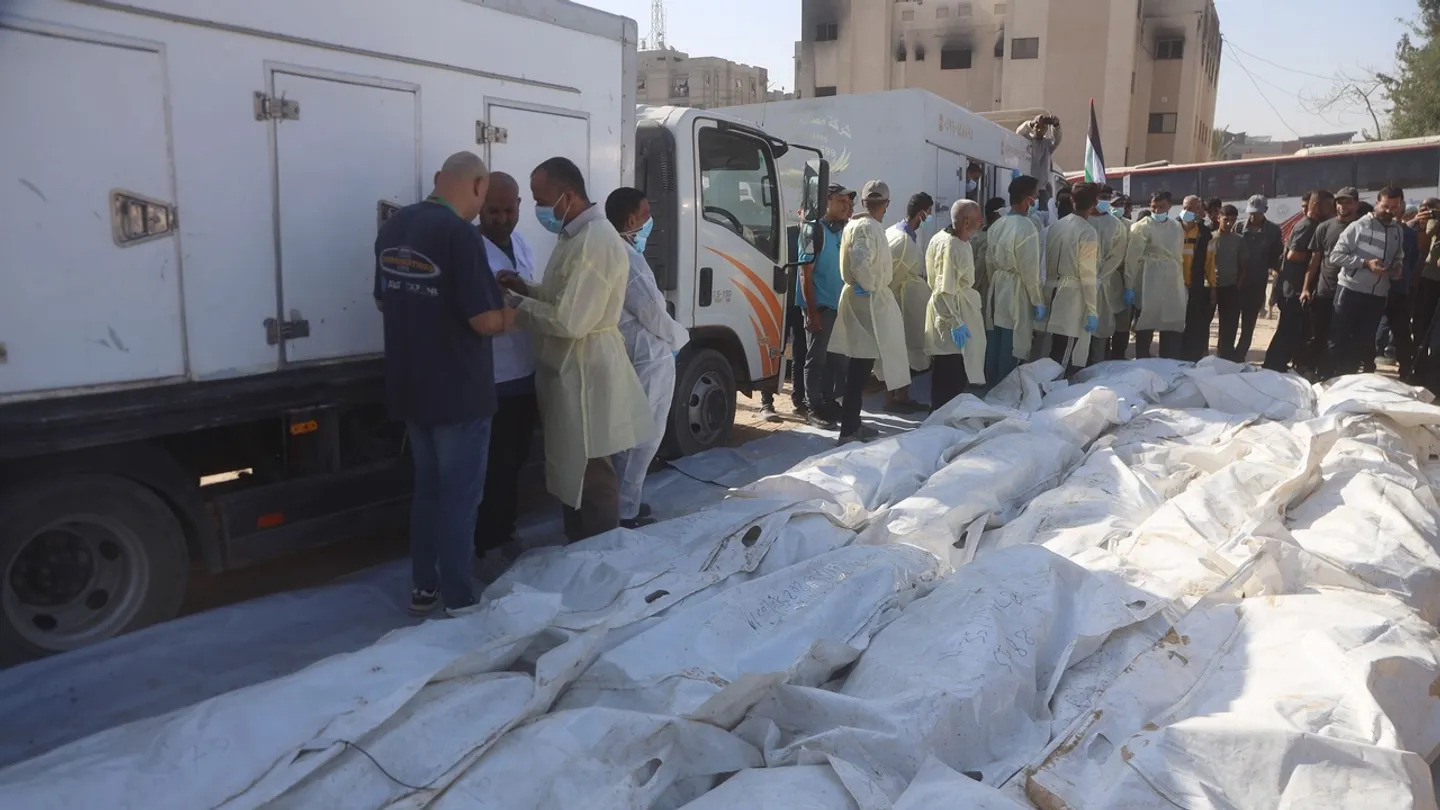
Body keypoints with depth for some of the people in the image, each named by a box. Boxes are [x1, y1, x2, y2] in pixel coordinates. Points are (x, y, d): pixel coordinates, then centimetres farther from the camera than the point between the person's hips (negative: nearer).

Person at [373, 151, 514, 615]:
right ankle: (457, 601, 14)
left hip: (409, 386, 7)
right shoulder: (458, 233, -20)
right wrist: (513, 314, -1)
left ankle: (423, 588, 29)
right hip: (458, 391, -7)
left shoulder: (393, 227, 5)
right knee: (459, 495, 4)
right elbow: (486, 321, -21)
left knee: (427, 485, 19)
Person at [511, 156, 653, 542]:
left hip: (586, 374, -11)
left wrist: (517, 308, -12)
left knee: (591, 478, 0)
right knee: (572, 474, 19)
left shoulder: (595, 240, -21)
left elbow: (569, 320, -25)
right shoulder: (576, 235, 12)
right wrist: (526, 289, 3)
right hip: (569, 372, 11)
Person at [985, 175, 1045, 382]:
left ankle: (991, 384, 25)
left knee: (994, 342, 14)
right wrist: (1038, 302, -10)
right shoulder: (1027, 228, -18)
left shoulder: (996, 225, 4)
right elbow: (1030, 270, -18)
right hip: (1017, 291, -8)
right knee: (1012, 347, 3)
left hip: (998, 288, 8)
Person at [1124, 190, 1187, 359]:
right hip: (1149, 285, -5)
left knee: (1172, 328, 7)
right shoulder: (1142, 227, -5)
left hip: (1173, 285, 5)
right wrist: (1129, 286, -15)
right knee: (1146, 326, 1)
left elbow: (1179, 256, 17)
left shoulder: (1177, 228, 13)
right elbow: (1131, 258, -10)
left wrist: (1183, 284, 13)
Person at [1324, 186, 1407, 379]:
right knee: (1339, 339, -1)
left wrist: (1398, 267, -2)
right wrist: (1365, 263, -19)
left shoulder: (1398, 232, 10)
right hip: (1351, 291, -5)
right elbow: (1336, 255, -9)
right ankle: (1329, 379, 7)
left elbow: (1398, 257, 21)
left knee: (1362, 342, 9)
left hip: (1378, 295, 5)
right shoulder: (1358, 226, -7)